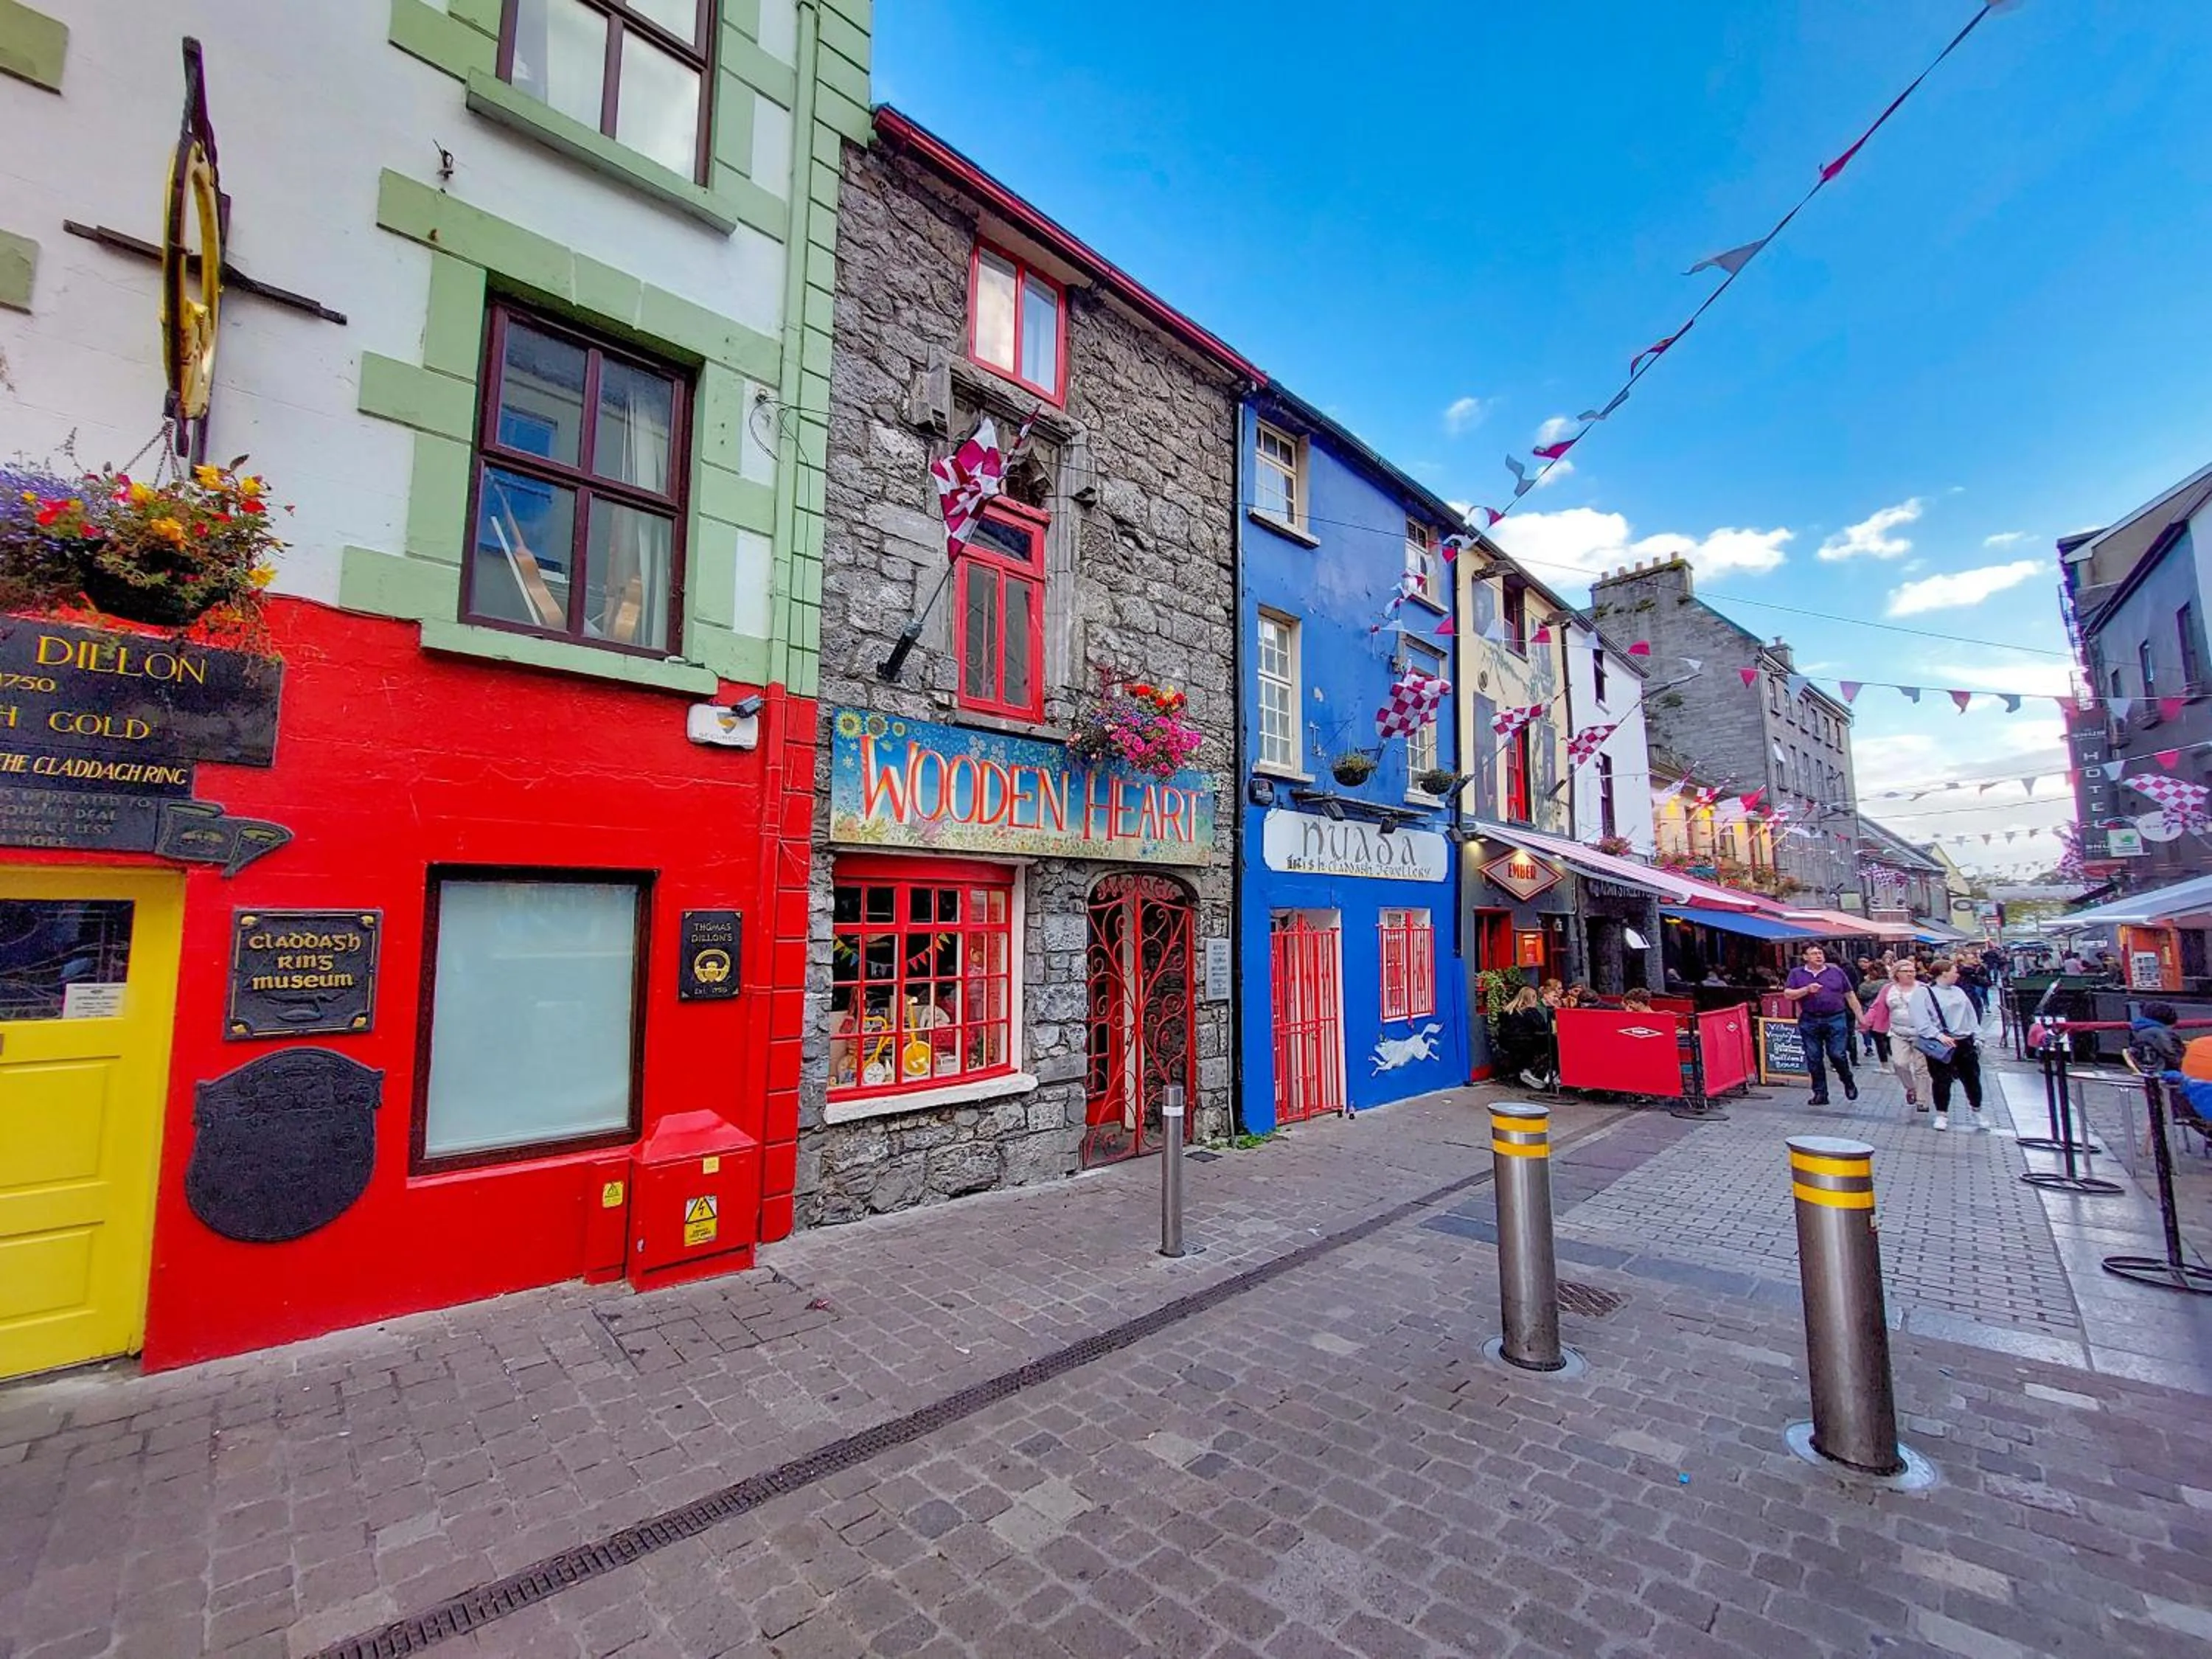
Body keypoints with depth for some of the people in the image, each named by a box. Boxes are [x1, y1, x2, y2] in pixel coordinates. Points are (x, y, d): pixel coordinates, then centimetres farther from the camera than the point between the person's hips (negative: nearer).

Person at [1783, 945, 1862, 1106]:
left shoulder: (1836, 972, 9)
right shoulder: (1796, 974, 7)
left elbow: (1850, 996, 12)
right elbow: (1788, 994, -1)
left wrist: (1860, 1018, 9)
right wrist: (1807, 990, -15)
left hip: (1836, 1019, 0)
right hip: (1809, 1021, 1)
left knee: (1837, 1054, -7)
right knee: (1814, 1059, 3)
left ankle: (1848, 1082, 23)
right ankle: (1820, 1093, 12)